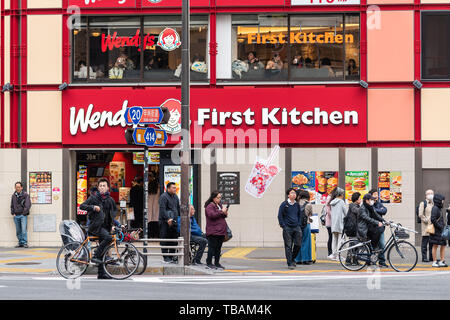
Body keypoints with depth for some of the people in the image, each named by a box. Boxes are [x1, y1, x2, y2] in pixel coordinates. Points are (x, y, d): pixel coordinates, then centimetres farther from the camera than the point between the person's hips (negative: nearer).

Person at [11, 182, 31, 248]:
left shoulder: (25, 195, -2)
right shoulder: (13, 196, 12)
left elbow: (28, 205, -7)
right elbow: (12, 205, 20)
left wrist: (24, 212, -11)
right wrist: (13, 213, 9)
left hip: (23, 215, -4)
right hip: (16, 216, 4)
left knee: (23, 230, -14)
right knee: (18, 231, 6)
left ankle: (25, 242, -10)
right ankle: (20, 243, 13)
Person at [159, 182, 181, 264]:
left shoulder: (175, 197, 17)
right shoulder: (163, 197, -9)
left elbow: (178, 208, 25)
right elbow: (162, 209, -17)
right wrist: (168, 219, -25)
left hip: (174, 222, 8)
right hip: (165, 222, -8)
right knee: (165, 240, -4)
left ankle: (172, 256, 15)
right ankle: (166, 258, -1)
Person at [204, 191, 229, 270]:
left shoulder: (219, 205, 20)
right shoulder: (209, 206, -8)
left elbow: (222, 216, 30)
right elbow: (211, 215, -23)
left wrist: (225, 214, 7)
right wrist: (221, 212, -19)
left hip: (221, 231, 8)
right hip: (213, 231, -8)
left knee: (218, 248, 10)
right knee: (212, 247, -7)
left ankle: (217, 263, 16)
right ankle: (209, 263, -2)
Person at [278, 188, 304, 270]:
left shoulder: (297, 204, 10)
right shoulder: (284, 204, -3)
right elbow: (280, 216, -2)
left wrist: (299, 224, 9)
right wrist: (283, 226, -8)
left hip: (296, 228, 4)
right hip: (287, 228, -4)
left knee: (298, 245, 2)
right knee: (288, 246, -3)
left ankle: (292, 259, 23)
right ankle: (290, 263, 1)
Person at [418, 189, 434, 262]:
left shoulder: (434, 204, 18)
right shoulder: (423, 203, -2)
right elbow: (420, 215, -10)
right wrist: (427, 221, -12)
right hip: (426, 226, -6)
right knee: (425, 242, -5)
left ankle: (432, 257, 14)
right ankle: (424, 257, -3)